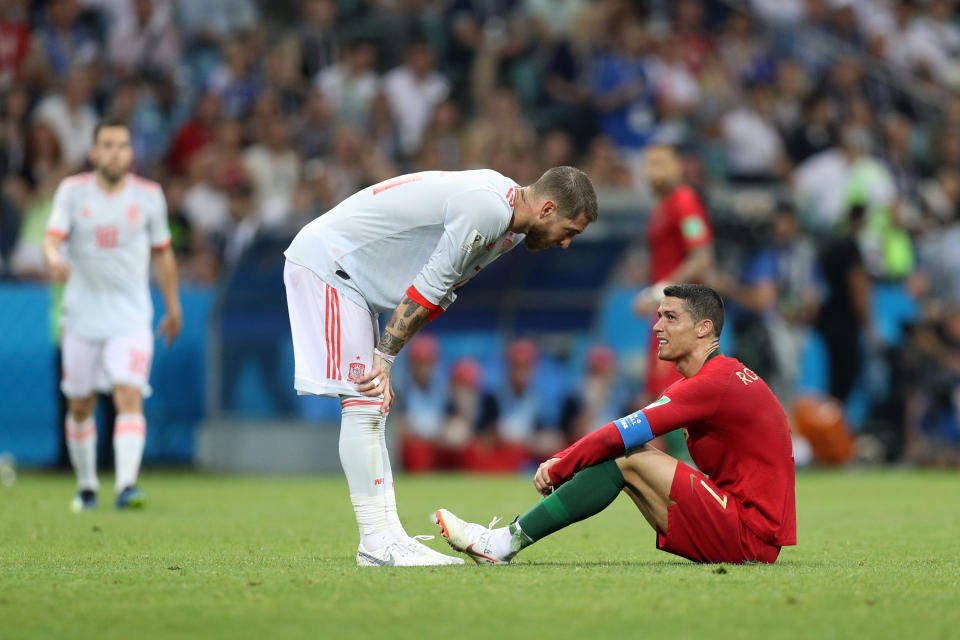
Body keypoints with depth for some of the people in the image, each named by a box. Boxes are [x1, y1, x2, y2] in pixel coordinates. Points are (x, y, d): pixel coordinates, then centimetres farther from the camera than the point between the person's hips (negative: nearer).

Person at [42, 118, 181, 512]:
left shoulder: (149, 195, 3)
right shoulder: (73, 191, 0)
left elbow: (163, 253, 14)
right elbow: (52, 239, -11)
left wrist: (173, 306, 18)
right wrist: (54, 260, -35)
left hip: (131, 319, -1)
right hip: (82, 315, 1)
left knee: (130, 397, -18)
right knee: (80, 405, 8)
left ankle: (126, 485, -26)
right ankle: (87, 486, 25)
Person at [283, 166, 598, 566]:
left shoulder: (511, 228, 9)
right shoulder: (487, 207, -23)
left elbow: (440, 293, 9)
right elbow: (429, 286, -20)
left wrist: (384, 357, 1)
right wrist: (384, 356, -14)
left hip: (348, 274, 10)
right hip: (325, 260, -10)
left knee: (372, 410, 7)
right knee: (364, 405, -12)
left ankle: (386, 535, 7)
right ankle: (377, 543, -12)